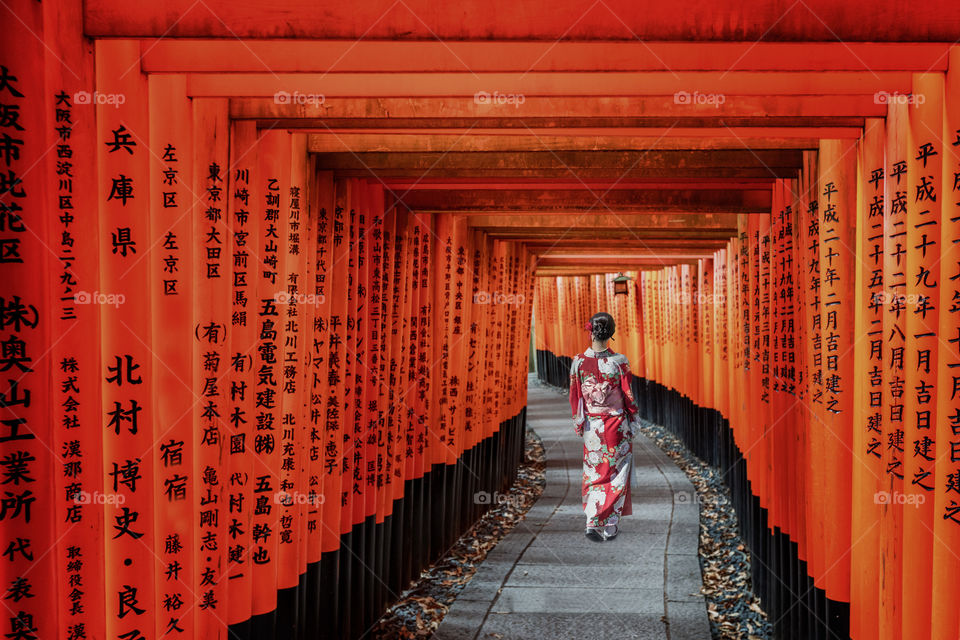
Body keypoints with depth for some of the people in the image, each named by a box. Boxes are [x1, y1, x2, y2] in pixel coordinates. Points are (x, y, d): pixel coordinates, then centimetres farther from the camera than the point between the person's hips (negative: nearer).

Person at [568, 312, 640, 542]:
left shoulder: (578, 362, -9)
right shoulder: (619, 362, -13)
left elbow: (575, 397, -2)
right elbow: (629, 396, -7)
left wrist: (578, 424, 11)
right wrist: (634, 423, 6)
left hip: (592, 426, 1)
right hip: (617, 425, -1)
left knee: (594, 473, 12)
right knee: (616, 474, 11)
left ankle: (593, 523, 1)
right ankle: (610, 526, 13)